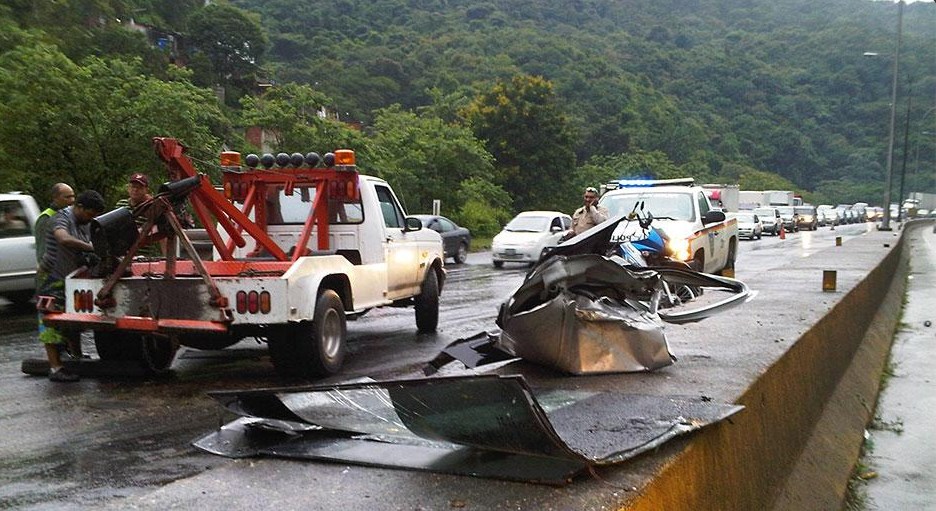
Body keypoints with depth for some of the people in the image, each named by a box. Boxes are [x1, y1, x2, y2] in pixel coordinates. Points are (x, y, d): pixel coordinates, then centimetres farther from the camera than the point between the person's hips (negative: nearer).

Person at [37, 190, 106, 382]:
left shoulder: (85, 223, 8)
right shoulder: (62, 218, -18)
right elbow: (64, 239, -40)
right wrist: (92, 248, -41)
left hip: (72, 277, 9)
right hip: (53, 278, -9)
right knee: (52, 322, -7)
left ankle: (77, 356, 31)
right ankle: (55, 368, -8)